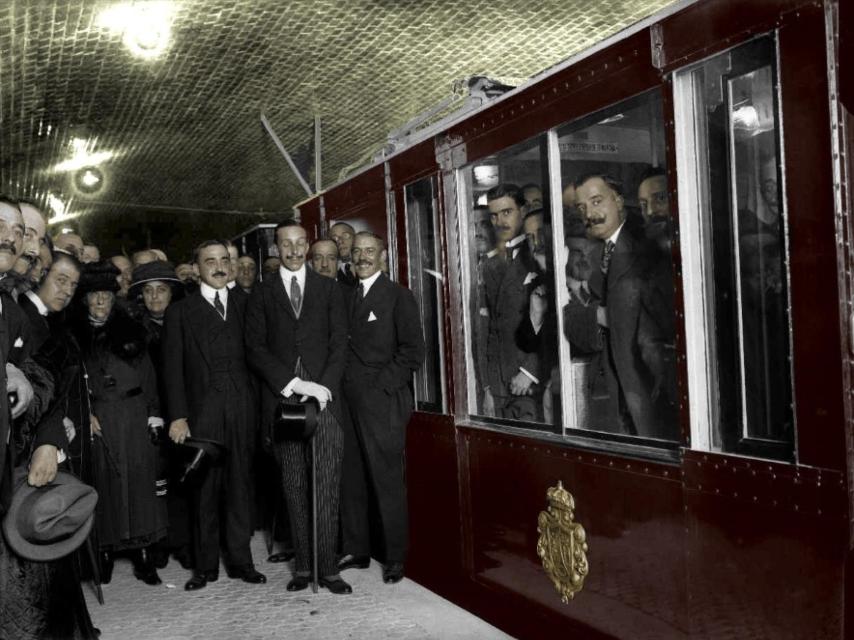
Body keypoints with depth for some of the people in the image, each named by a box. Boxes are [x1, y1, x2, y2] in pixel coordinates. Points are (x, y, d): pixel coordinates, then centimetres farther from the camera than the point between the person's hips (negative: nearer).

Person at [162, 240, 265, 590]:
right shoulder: (180, 311, 7)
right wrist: (177, 416, -5)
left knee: (239, 485, 6)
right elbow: (173, 367, 3)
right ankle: (205, 565, 13)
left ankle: (240, 560, 15)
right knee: (205, 489, 3)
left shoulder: (245, 305, 13)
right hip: (202, 412, -1)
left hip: (242, 409, 2)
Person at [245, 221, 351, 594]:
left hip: (324, 398, 0)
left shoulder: (329, 290, 12)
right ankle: (303, 566, 14)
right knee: (294, 488, 5)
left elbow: (339, 343, 5)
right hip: (282, 400, 0)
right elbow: (255, 348, 1)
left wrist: (323, 388, -9)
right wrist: (292, 383, -11)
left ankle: (327, 568, 3)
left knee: (327, 487, -4)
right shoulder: (262, 295, 10)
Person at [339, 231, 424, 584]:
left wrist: (380, 385, -11)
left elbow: (413, 350, -7)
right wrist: (342, 387, 3)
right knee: (350, 479, 8)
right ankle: (356, 549, 21)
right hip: (349, 402, 5)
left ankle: (395, 557, 10)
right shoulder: (347, 296, 16)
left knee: (388, 480, -1)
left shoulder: (398, 296, -1)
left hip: (382, 400, -5)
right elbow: (343, 347, 16)